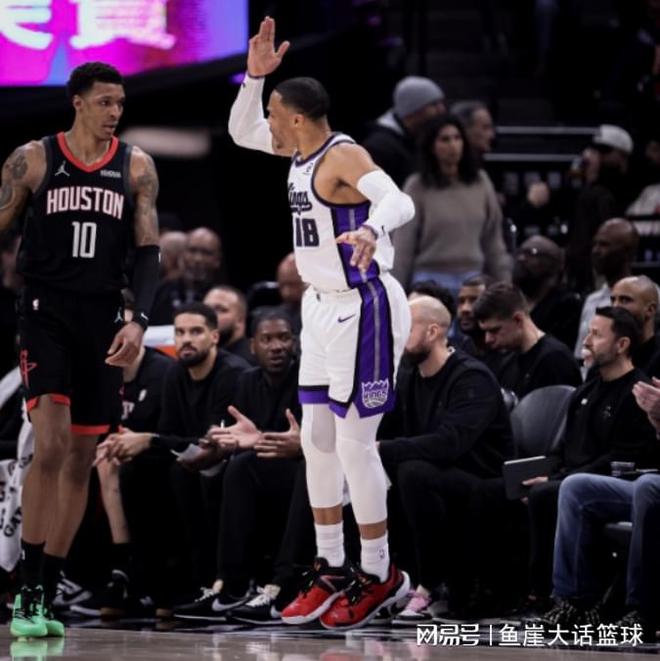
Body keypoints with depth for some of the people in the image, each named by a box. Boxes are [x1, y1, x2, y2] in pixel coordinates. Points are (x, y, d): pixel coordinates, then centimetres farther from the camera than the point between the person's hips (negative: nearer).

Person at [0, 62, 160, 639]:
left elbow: (148, 251, 4)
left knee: (81, 460, 6)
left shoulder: (136, 168, 6)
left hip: (103, 320, 4)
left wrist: (139, 321, -11)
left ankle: (47, 594, 16)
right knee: (51, 446, -19)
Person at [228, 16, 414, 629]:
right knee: (316, 438, 11)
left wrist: (370, 230, -57)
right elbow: (241, 133, 22)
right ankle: (332, 571, 18)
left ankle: (379, 575, 5)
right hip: (323, 306, 9)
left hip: (363, 309, -9)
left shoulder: (345, 155, -19)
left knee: (354, 443, -5)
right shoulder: (304, 149, 7)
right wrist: (255, 75, 6)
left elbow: (399, 201, -35)